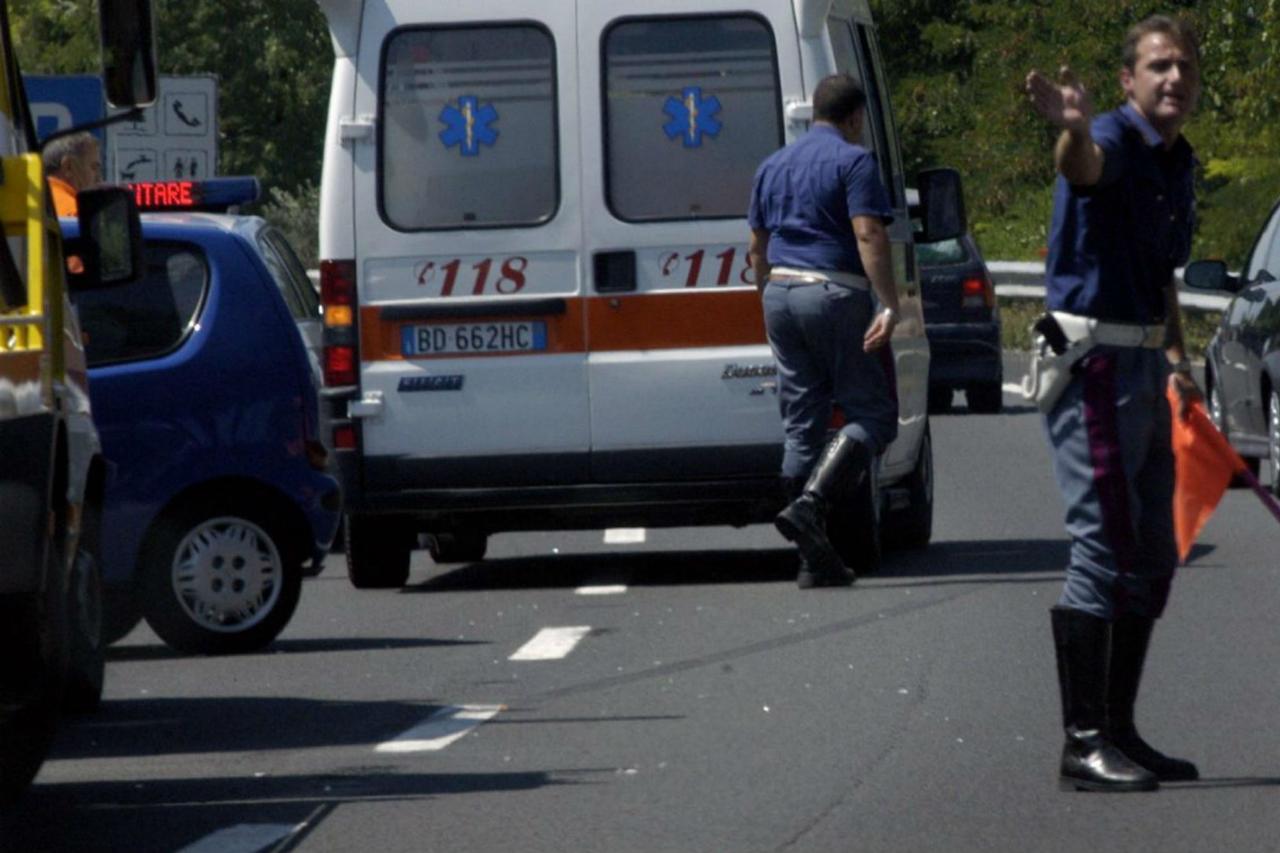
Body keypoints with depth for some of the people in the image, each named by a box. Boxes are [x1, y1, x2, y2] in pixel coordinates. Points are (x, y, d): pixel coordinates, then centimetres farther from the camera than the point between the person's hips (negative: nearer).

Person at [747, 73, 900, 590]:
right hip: (834, 294, -7)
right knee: (873, 413, -1)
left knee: (801, 423, 8)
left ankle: (816, 559, 6)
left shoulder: (774, 166, 17)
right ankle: (809, 505, -21)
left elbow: (757, 246, 20)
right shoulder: (854, 161, -6)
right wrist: (889, 305, -19)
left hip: (781, 294, 7)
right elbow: (868, 235, -16)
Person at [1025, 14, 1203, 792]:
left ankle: (1119, 731, 19)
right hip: (1093, 360, -9)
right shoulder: (1116, 140, -13)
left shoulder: (1180, 165, 15)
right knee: (1105, 552, -12)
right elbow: (1084, 166, -39)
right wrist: (1073, 126, -63)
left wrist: (1178, 359, 15)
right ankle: (1083, 744, -10)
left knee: (1153, 558, 11)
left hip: (1143, 366, 9)